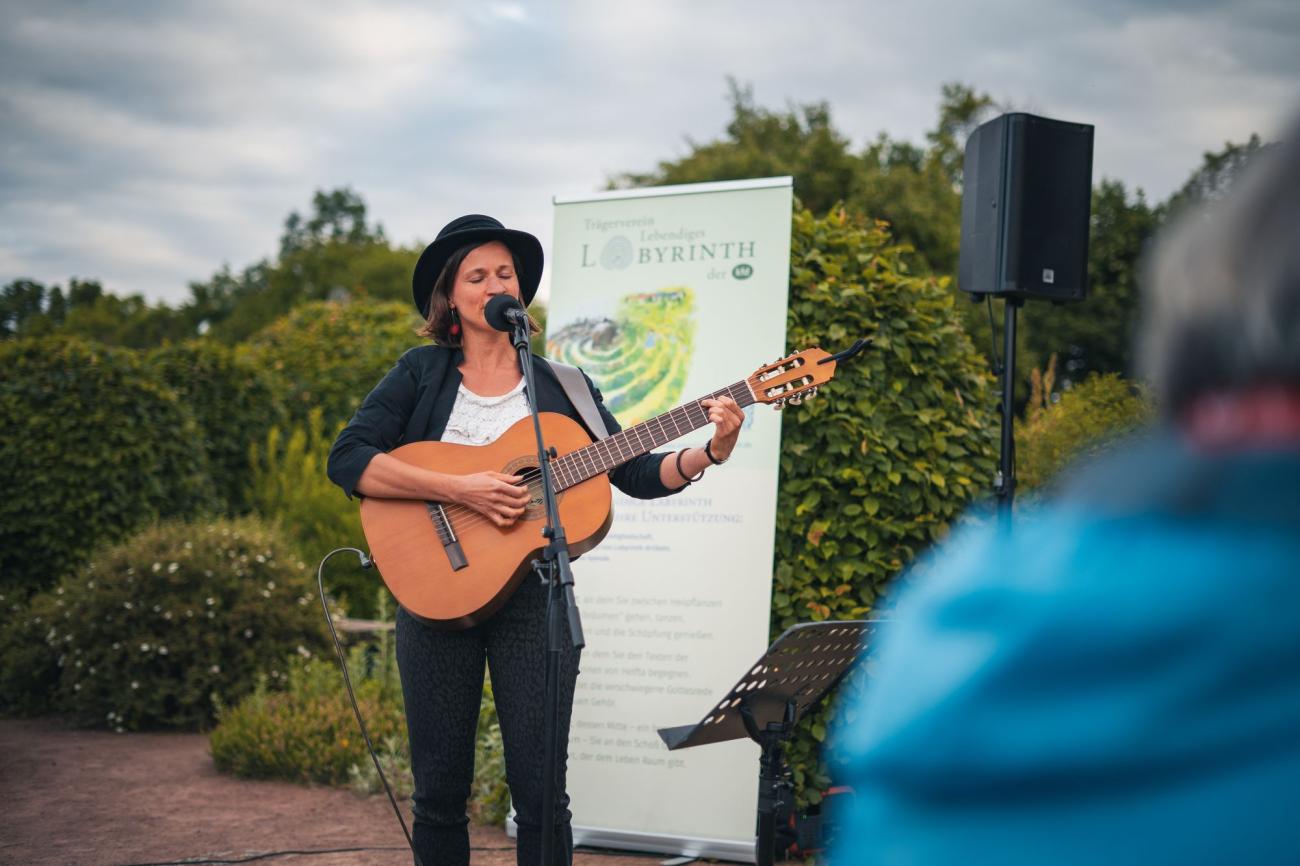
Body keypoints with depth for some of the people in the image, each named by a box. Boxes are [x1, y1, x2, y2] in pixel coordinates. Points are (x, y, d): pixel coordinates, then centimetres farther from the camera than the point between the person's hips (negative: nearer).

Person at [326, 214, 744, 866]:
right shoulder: (421, 374, 3)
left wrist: (710, 452, -14)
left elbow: (638, 475, 5)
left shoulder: (562, 388, 8)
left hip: (532, 597, 1)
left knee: (540, 789, -1)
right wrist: (459, 489, -19)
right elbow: (347, 460, -9)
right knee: (439, 788, 6)